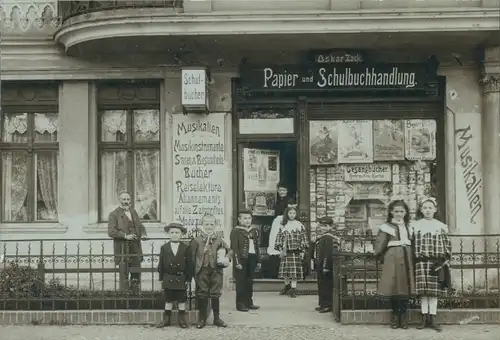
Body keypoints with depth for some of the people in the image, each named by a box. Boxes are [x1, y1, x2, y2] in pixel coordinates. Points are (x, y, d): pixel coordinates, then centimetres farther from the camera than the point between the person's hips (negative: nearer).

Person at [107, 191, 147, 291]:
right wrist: (125, 236, -22)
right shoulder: (114, 214, -4)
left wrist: (143, 234, 2)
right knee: (124, 274, -2)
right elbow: (111, 232, -12)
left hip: (135, 247, 6)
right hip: (122, 248, -6)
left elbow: (140, 226, 23)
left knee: (136, 273, 9)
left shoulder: (133, 211, 16)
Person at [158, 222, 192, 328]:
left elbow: (189, 264, -1)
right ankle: (167, 319, 16)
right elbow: (161, 264, 4)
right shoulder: (164, 248, 3)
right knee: (168, 299, 9)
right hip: (168, 278, 1)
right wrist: (161, 278, 0)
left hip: (181, 279, -1)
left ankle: (182, 319, 15)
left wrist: (188, 279, -4)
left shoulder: (186, 248, -1)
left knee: (182, 300, 6)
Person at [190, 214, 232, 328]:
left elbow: (229, 250, 11)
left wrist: (227, 258, -9)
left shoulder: (218, 239, 4)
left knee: (215, 294, 8)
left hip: (216, 270, 1)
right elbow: (192, 256, -2)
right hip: (202, 270, -1)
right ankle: (202, 319, 15)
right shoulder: (197, 240, -2)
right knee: (202, 294, 5)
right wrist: (193, 271, -8)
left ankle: (217, 318, 20)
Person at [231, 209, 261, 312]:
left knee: (250, 282, 11)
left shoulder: (254, 230, 13)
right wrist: (237, 262, -16)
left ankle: (249, 302, 20)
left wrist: (258, 261, 14)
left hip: (252, 259, 6)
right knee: (241, 282, -1)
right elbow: (234, 248, -10)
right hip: (242, 259, -6)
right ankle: (240, 304, 4)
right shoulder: (235, 231, -6)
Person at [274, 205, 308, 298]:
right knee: (286, 270, 4)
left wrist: (302, 251, -3)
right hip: (285, 251, 2)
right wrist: (280, 249, -1)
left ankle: (293, 289, -10)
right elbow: (279, 237, 9)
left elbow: (303, 238, 4)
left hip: (295, 251, -2)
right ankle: (287, 287, 19)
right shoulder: (283, 225, 9)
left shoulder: (299, 226, 5)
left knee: (294, 272, -8)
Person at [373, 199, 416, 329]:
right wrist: (382, 258, 1)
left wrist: (412, 257, 11)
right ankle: (395, 315, 9)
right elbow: (379, 246, -1)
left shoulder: (409, 227, 14)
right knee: (393, 287, -4)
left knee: (406, 287, 1)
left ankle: (403, 317, 9)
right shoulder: (387, 227, 0)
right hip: (392, 259, -3)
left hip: (407, 258, 3)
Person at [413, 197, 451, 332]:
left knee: (434, 290, 0)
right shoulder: (415, 226, 6)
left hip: (436, 262, 0)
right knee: (422, 291, 0)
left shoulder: (441, 226, 7)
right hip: (421, 262, 0)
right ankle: (425, 317, 7)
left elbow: (447, 245, 7)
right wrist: (412, 261, 0)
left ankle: (432, 318, 5)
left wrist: (444, 259, -4)